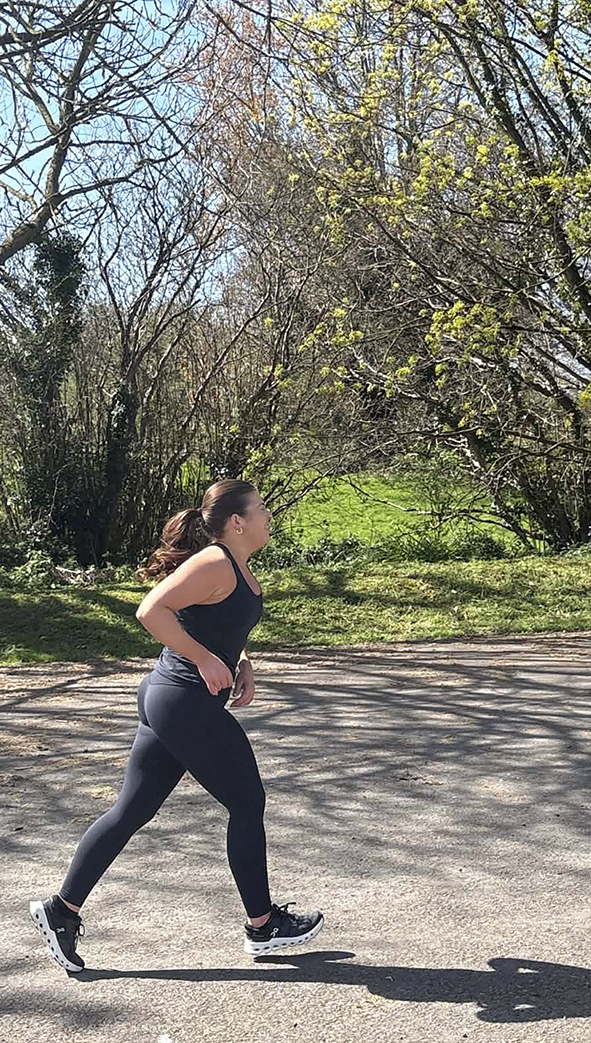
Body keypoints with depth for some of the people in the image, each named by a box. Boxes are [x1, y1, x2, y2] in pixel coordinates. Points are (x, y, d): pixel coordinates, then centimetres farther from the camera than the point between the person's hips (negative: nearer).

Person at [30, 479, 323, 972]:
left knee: (132, 811, 12)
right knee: (247, 804, 4)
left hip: (168, 704, 10)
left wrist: (241, 663, 10)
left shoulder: (238, 567, 12)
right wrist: (206, 660, -23)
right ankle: (263, 926, 19)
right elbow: (151, 611, -27)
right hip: (185, 704, -10)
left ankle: (63, 909, 19)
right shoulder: (214, 564, -17)